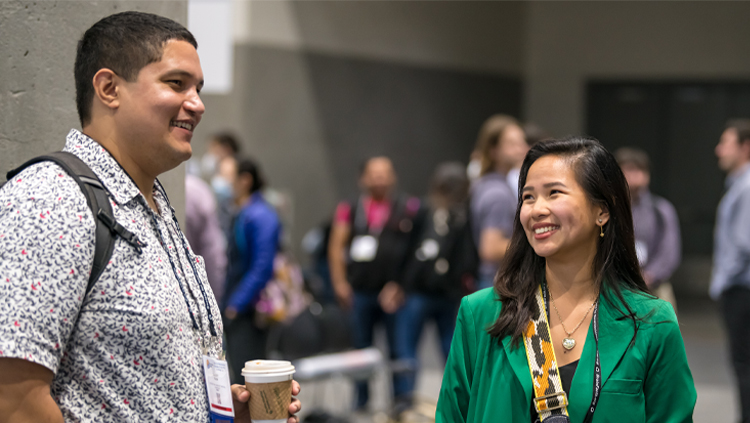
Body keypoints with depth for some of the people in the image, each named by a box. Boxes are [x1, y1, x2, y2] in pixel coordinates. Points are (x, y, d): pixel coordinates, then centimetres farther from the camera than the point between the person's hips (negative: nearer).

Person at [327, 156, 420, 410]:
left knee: (398, 351, 1)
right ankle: (361, 403, 18)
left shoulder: (408, 208, 3)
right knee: (360, 349, 9)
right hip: (360, 292, 2)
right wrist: (339, 282, -2)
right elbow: (336, 246, 8)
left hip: (394, 292, -2)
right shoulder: (351, 210, 9)